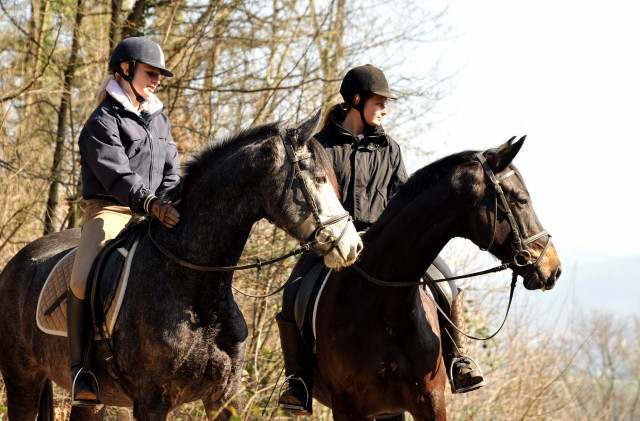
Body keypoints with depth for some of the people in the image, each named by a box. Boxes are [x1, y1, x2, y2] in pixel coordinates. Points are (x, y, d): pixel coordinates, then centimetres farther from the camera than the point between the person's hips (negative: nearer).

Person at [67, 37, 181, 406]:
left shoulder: (159, 119, 17)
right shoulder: (104, 120, -6)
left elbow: (171, 173, 15)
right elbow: (116, 174, -20)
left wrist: (169, 204, -5)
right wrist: (151, 204, -34)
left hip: (154, 213, 7)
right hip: (110, 210, -7)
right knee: (84, 281, -29)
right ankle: (82, 369, -19)